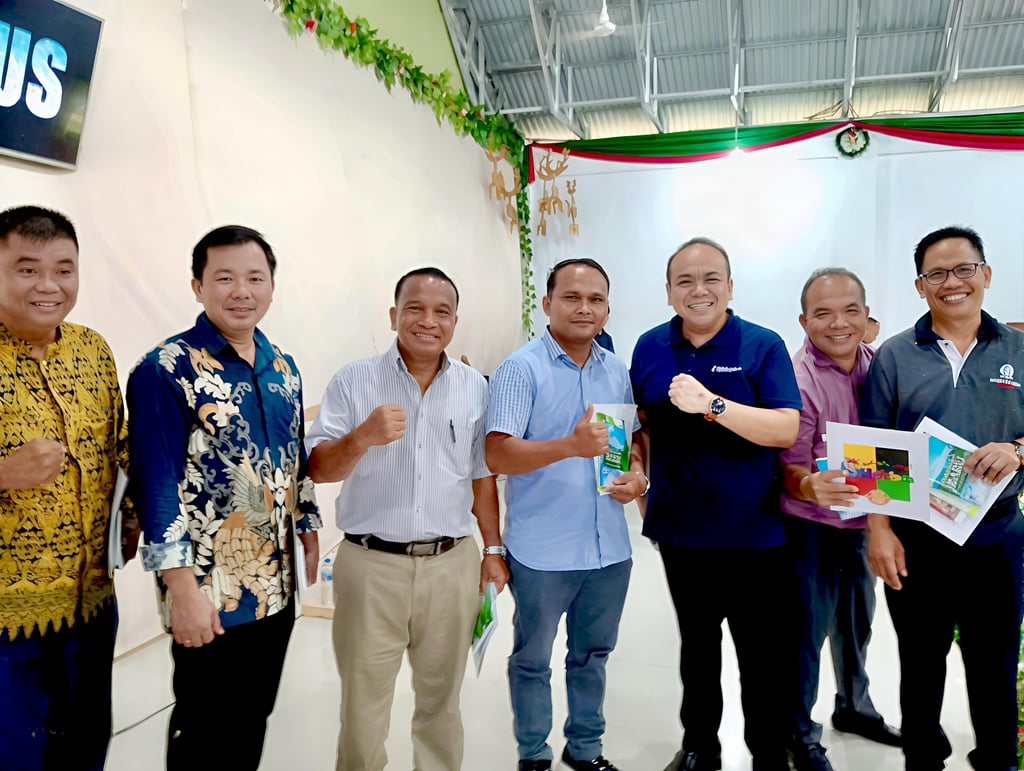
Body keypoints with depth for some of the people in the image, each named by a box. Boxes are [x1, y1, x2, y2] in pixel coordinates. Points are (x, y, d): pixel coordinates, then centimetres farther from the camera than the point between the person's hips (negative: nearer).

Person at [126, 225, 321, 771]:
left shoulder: (283, 368, 7)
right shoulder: (166, 371, -14)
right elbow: (156, 483, -17)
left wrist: (309, 529, 14)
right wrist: (183, 589, -20)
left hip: (277, 585, 6)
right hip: (209, 594, -6)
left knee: (254, 721, 20)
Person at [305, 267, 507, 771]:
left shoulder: (475, 388, 5)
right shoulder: (354, 381, -3)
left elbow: (482, 476, 11)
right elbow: (319, 469, -7)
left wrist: (493, 549, 9)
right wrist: (363, 436, -25)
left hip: (452, 564, 2)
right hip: (370, 564, -2)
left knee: (441, 698, 16)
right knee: (362, 704, 10)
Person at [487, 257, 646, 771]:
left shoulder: (616, 371, 7)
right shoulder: (521, 369, -12)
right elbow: (497, 455, -20)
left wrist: (636, 473, -5)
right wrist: (570, 446, -33)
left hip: (609, 548, 6)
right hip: (543, 550, -5)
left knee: (592, 654, 22)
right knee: (532, 659, 14)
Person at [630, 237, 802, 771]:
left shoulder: (763, 346, -8)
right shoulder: (650, 347, 3)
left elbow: (787, 429, -19)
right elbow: (639, 421, 13)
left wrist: (711, 405, -29)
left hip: (753, 533, -3)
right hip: (680, 530, 4)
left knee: (764, 657, 7)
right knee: (696, 645, 21)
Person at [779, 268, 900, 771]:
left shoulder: (877, 363, -3)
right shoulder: (798, 379, -22)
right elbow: (789, 468, -19)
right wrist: (811, 486, -39)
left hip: (860, 518, 7)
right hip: (810, 525, -6)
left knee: (857, 620, 23)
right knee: (809, 627, 3)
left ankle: (853, 706, 46)